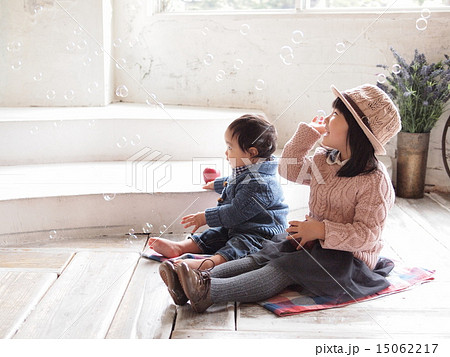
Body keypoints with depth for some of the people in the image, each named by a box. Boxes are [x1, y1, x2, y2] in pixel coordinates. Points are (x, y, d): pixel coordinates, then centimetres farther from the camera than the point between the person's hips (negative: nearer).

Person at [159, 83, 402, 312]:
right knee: (262, 256, -16)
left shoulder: (374, 180, -18)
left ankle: (209, 292, -44)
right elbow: (289, 170, 19)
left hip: (348, 258, -8)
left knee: (284, 268, -27)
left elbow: (366, 234, -21)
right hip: (314, 240, 8)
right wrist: (308, 132, 12)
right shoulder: (325, 159, 8)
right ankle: (203, 278, -34)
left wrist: (322, 230, -27)